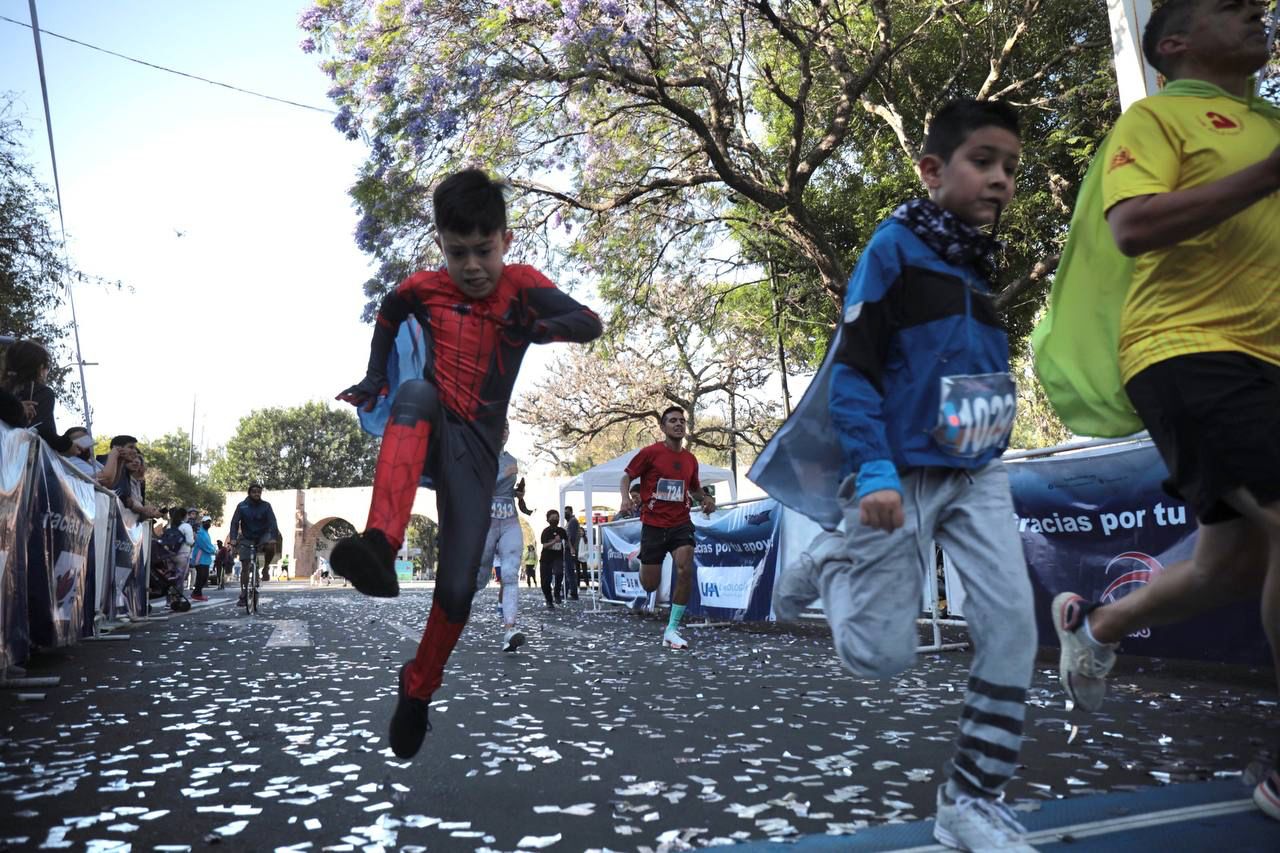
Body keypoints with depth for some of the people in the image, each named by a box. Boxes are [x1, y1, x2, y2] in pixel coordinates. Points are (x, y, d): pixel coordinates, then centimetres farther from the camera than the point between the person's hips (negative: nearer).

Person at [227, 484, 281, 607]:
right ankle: (243, 596, 1)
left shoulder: (266, 506, -9)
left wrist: (273, 537, -35)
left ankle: (265, 569, -7)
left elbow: (272, 522, -18)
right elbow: (234, 522, -16)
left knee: (271, 547, -34)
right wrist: (233, 538, -31)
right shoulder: (242, 506, -9)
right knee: (245, 567, -5)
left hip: (263, 535, 0)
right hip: (247, 538, 0)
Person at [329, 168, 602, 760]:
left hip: (476, 446, -1)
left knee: (457, 590, -8)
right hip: (426, 430, 2)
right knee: (416, 393, -36)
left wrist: (548, 328, -34)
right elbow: (387, 317, 28)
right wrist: (374, 379, 17)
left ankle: (418, 690, 21)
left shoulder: (521, 285, -3)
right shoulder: (423, 288, 6)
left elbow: (591, 323, -17)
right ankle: (380, 548, -52)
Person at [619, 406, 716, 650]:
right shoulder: (650, 453, -6)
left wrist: (706, 498, 2)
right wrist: (625, 497, -19)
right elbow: (627, 476, 1)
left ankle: (672, 630, -8)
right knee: (650, 584, 2)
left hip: (681, 523, 3)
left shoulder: (690, 459, 7)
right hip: (653, 524, -2)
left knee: (686, 571, -20)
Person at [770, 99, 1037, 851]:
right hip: (902, 476, -6)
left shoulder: (982, 265, 12)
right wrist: (873, 470, -23)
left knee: (1014, 627, -4)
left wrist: (993, 455, 20)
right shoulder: (894, 246, -10)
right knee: (883, 657, -1)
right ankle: (829, 563, 29)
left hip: (977, 476, 7)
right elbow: (852, 369, -15)